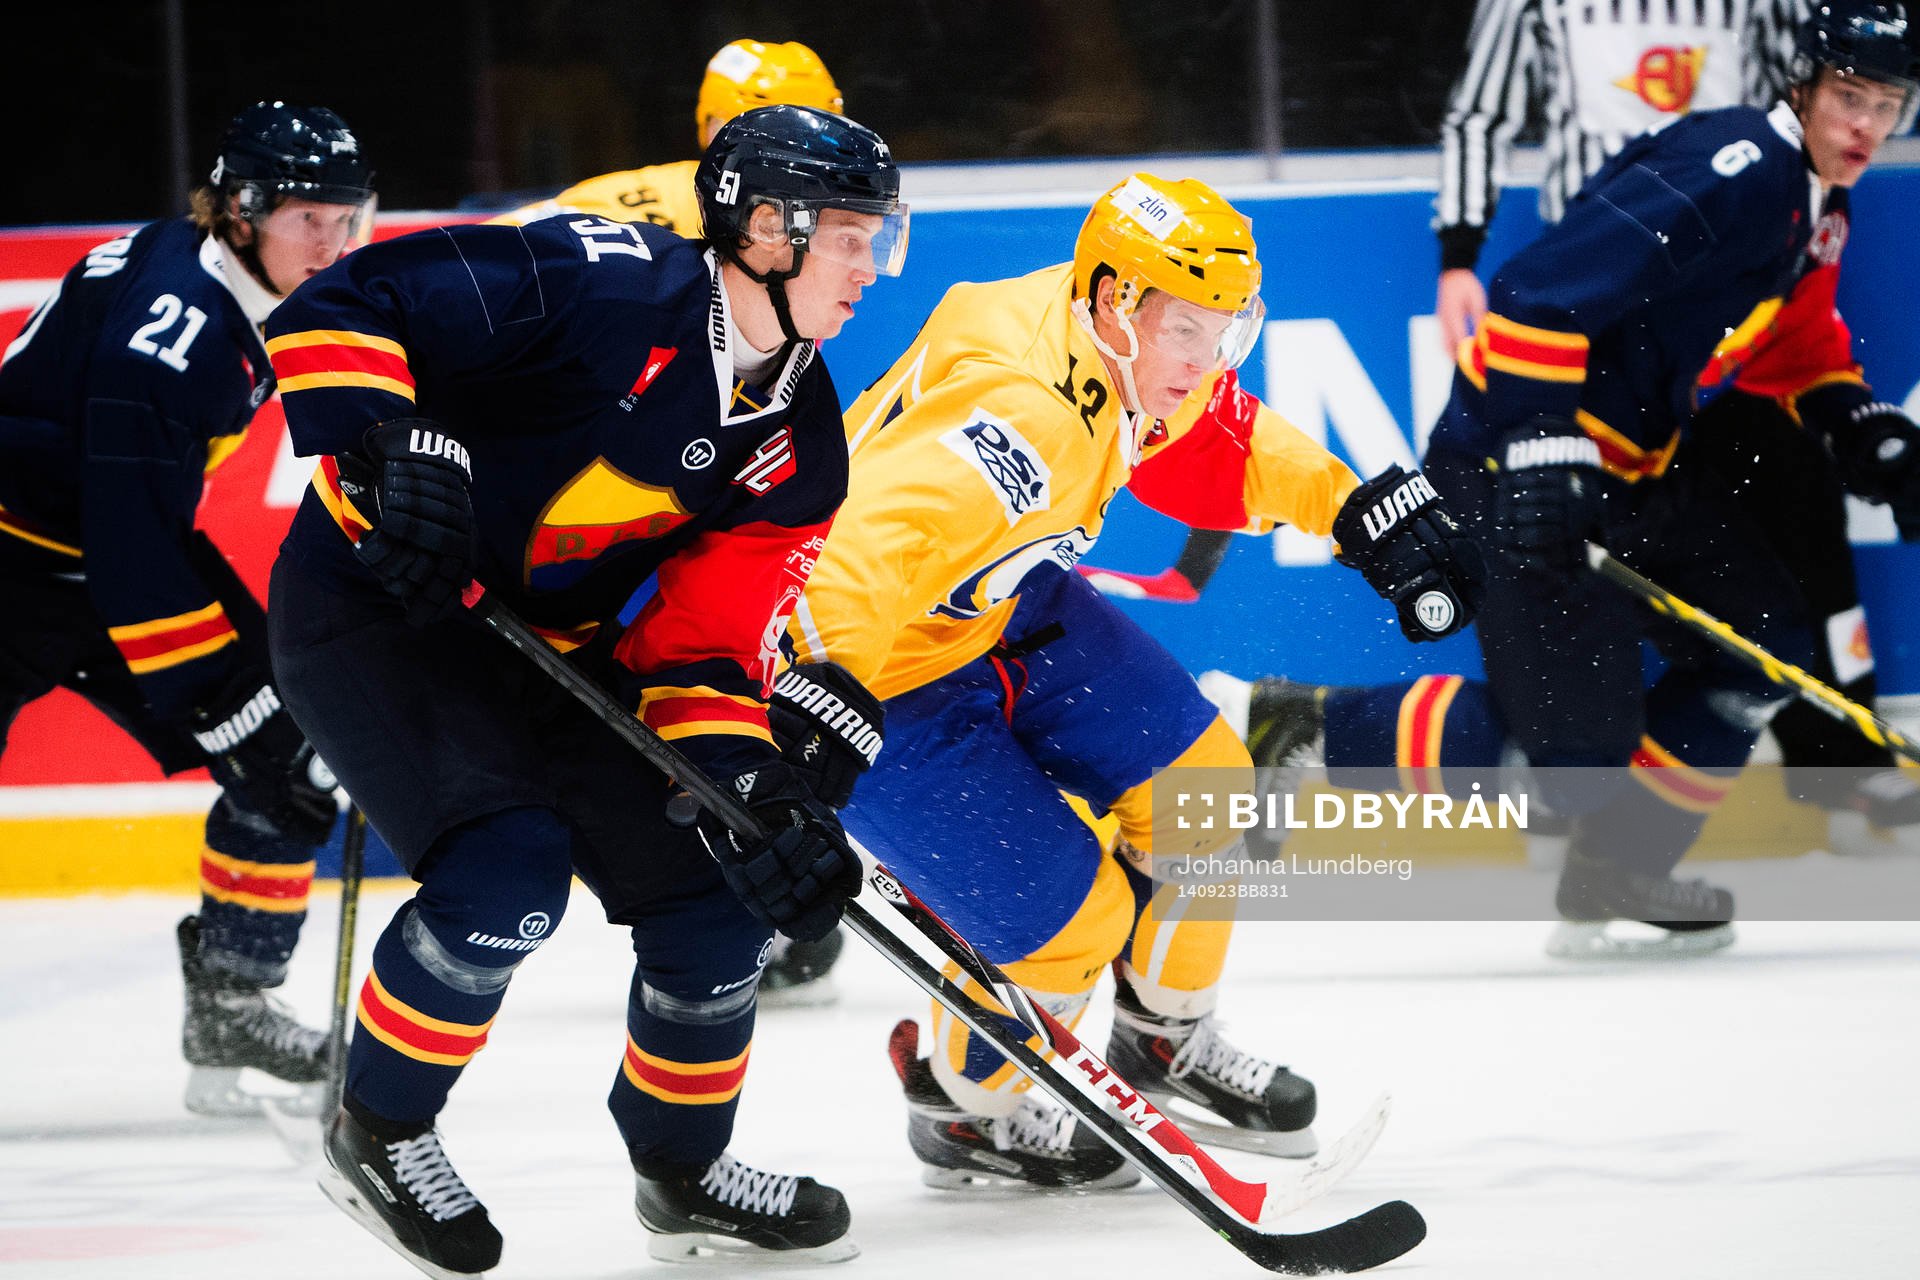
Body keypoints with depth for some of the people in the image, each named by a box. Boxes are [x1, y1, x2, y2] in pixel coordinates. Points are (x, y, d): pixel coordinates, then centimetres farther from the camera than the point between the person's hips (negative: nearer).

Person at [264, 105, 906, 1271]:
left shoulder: (800, 448, -1)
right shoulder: (602, 286, -23)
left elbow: (705, 639, -3)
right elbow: (338, 309, -25)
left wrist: (749, 782, -20)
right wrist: (391, 446, -38)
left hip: (551, 645, 8)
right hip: (376, 599, -8)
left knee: (715, 885, 3)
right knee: (509, 870, -25)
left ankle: (683, 1169, 27)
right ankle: (379, 1134, 1)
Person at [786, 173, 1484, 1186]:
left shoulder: (1130, 346, -8)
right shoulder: (1025, 417, -37)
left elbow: (1225, 444, 14)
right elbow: (872, 550, -48)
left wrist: (1358, 507, 6)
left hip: (1003, 608, 9)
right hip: (887, 680, -9)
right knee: (1072, 913, -6)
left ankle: (1165, 1039, 34)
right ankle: (962, 1104, 23)